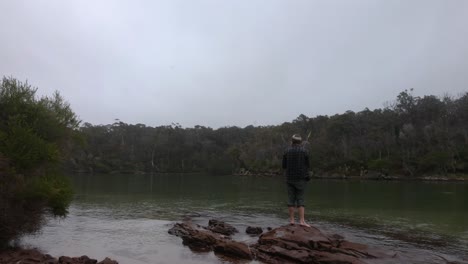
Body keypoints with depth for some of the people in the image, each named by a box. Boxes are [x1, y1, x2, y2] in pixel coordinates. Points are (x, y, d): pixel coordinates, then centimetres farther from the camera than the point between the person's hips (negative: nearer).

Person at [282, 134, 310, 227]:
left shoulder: (287, 151, 0)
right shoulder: (305, 151, -4)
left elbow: (284, 166, 2)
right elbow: (307, 166, 0)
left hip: (289, 178, 1)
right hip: (301, 178, -1)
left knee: (291, 199, 7)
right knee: (300, 199, 4)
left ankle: (291, 219, 11)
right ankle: (302, 220, 0)